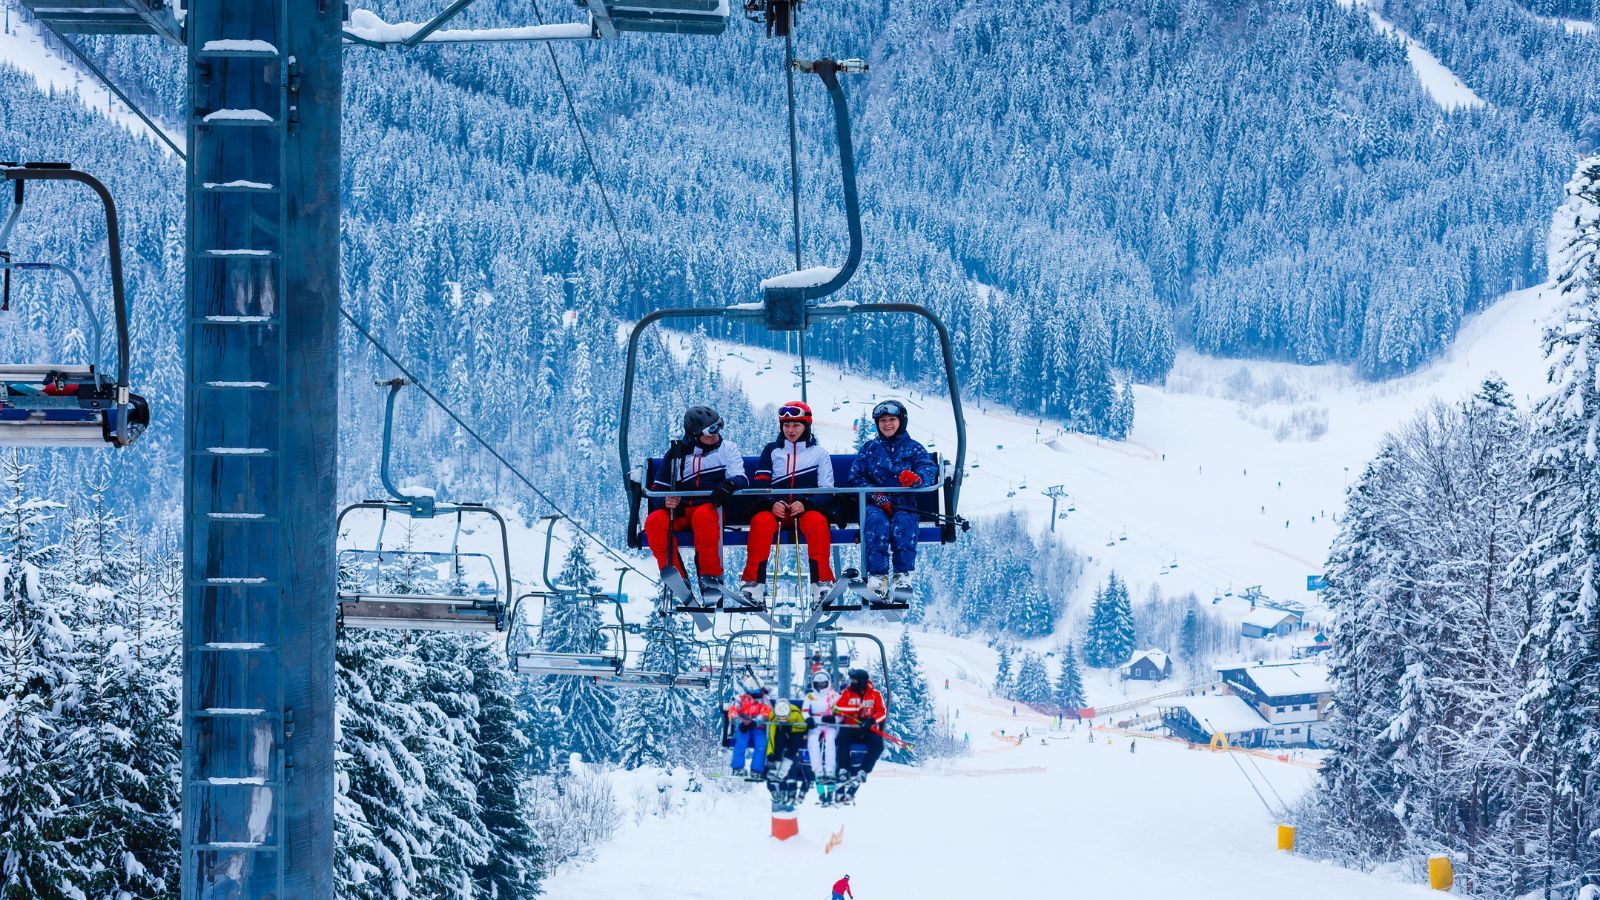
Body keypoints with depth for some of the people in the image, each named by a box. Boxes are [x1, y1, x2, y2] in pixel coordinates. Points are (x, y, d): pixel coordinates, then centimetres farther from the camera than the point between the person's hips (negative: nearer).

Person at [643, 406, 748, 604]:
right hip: (679, 511, 3)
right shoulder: (678, 452, 16)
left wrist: (729, 485, -29)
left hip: (711, 508, -3)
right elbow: (658, 487, 17)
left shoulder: (726, 448, 10)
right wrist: (666, 500, -8)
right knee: (654, 521, -28)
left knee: (704, 515, -39)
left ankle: (711, 575, -34)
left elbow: (741, 479, -4)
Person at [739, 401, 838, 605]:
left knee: (817, 522, -35)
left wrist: (806, 504, -15)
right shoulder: (771, 451, 17)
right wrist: (772, 504, -14)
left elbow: (827, 491, 5)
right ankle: (754, 582, -36)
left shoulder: (819, 453, 13)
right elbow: (759, 485, 8)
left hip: (808, 509, -1)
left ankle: (823, 582, -35)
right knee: (760, 521, -32)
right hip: (775, 510, 1)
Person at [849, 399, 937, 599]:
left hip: (905, 504, 0)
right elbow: (855, 478, 8)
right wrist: (876, 495, -12)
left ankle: (903, 575, -36)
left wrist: (917, 478, -32)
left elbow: (929, 470, -6)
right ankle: (877, 575, -39)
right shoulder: (869, 448, 18)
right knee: (876, 520, -34)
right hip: (875, 505, 1)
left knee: (903, 522, -35)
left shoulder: (914, 448, 13)